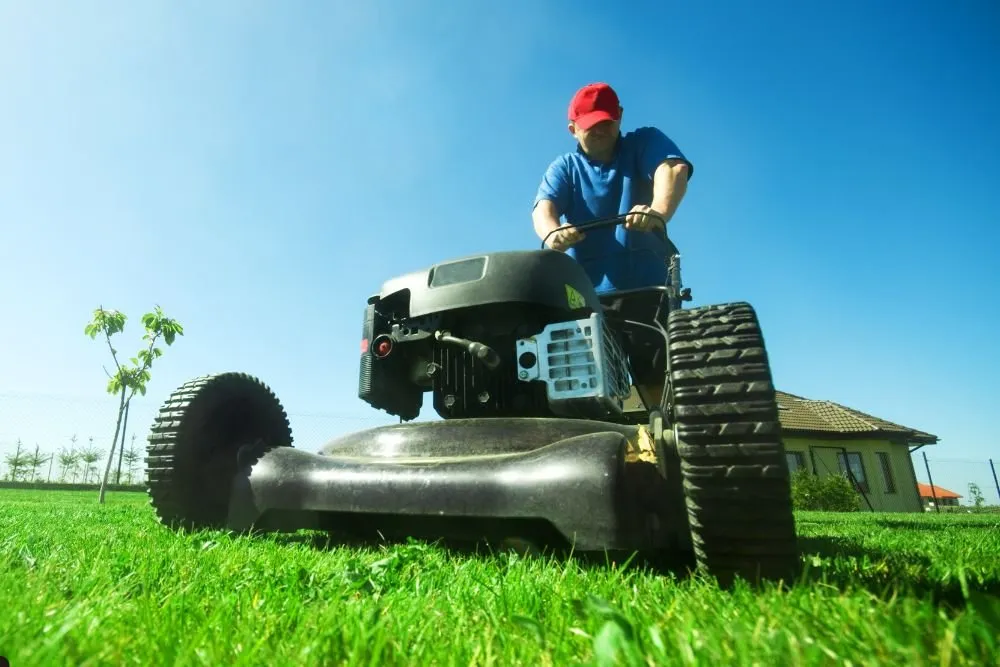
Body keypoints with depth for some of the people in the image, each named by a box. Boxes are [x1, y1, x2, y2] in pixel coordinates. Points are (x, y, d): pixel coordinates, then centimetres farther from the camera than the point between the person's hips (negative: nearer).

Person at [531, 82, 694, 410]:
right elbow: (543, 207, -6)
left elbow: (673, 168, -12)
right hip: (586, 293, 2)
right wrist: (552, 232, -31)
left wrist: (659, 210, -35)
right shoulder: (564, 168, 15)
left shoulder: (644, 143, 12)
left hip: (645, 287, -1)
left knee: (658, 381, -8)